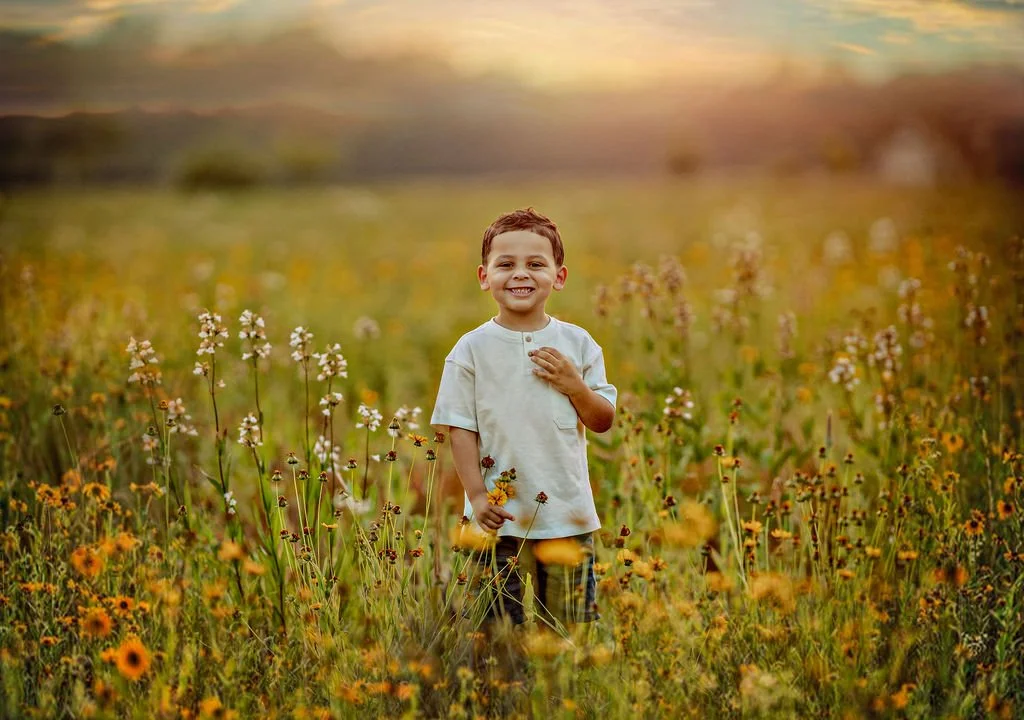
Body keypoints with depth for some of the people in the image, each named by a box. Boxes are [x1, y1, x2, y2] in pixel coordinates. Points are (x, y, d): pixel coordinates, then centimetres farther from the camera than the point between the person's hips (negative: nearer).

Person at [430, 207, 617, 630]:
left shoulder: (577, 344, 2)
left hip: (569, 515, 2)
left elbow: (603, 421, 5)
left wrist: (574, 385, -12)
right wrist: (477, 496, -11)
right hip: (501, 516, -2)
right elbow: (460, 428, -3)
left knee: (574, 618, 11)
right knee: (500, 618, 3)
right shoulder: (471, 350, -4)